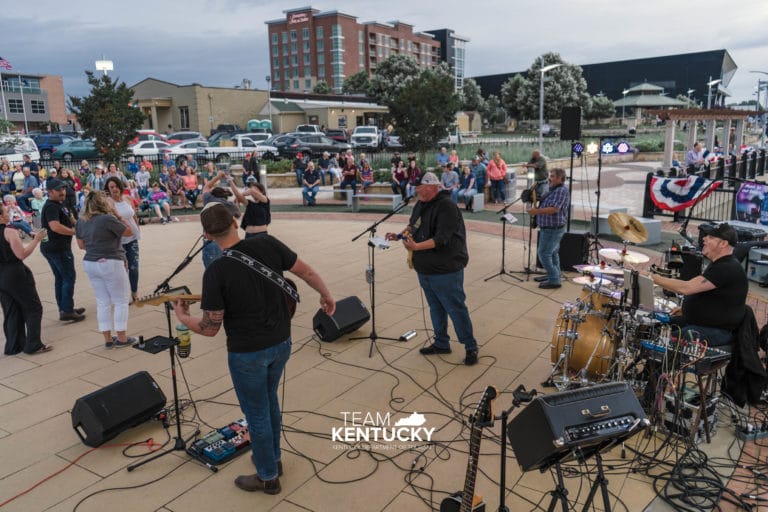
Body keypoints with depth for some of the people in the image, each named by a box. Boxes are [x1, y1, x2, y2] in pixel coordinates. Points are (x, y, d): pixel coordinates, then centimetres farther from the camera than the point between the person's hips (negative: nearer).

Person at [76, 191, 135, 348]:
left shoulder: (81, 221, 4)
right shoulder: (107, 219, -17)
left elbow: (81, 245, 13)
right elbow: (129, 232, -7)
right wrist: (117, 215, -3)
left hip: (90, 264, 7)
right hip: (110, 264, -7)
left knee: (102, 302, 13)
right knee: (121, 301, 6)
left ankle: (108, 339, 18)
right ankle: (121, 338, 10)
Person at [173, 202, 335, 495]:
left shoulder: (216, 271, -21)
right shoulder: (269, 244, -9)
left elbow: (210, 329, -14)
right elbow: (307, 272, 2)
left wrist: (182, 317, 5)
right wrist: (326, 296, 19)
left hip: (248, 353, -5)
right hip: (281, 342, 6)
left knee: (256, 413, 13)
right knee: (269, 399, 27)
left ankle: (268, 477, 31)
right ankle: (272, 458, 44)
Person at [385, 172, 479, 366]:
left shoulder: (446, 206, -19)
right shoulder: (420, 204, 8)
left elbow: (441, 238, -27)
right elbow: (413, 228, 20)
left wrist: (416, 246, -37)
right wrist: (399, 236, 2)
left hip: (446, 271, -8)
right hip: (425, 269, 9)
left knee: (456, 309, -1)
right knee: (436, 308, 18)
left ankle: (471, 347, 13)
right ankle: (441, 343, 33)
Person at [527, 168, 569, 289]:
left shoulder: (561, 190, -19)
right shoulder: (554, 189, 15)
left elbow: (554, 209, -29)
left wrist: (537, 211, -26)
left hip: (552, 229, -11)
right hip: (551, 228, 11)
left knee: (544, 253, -11)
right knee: (552, 253, 19)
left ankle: (554, 280, -7)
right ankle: (553, 275, 31)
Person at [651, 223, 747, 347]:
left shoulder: (728, 269, -23)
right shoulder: (719, 264, 11)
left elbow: (686, 288, -30)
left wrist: (653, 278, -24)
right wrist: (686, 308, 10)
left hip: (716, 331, -10)